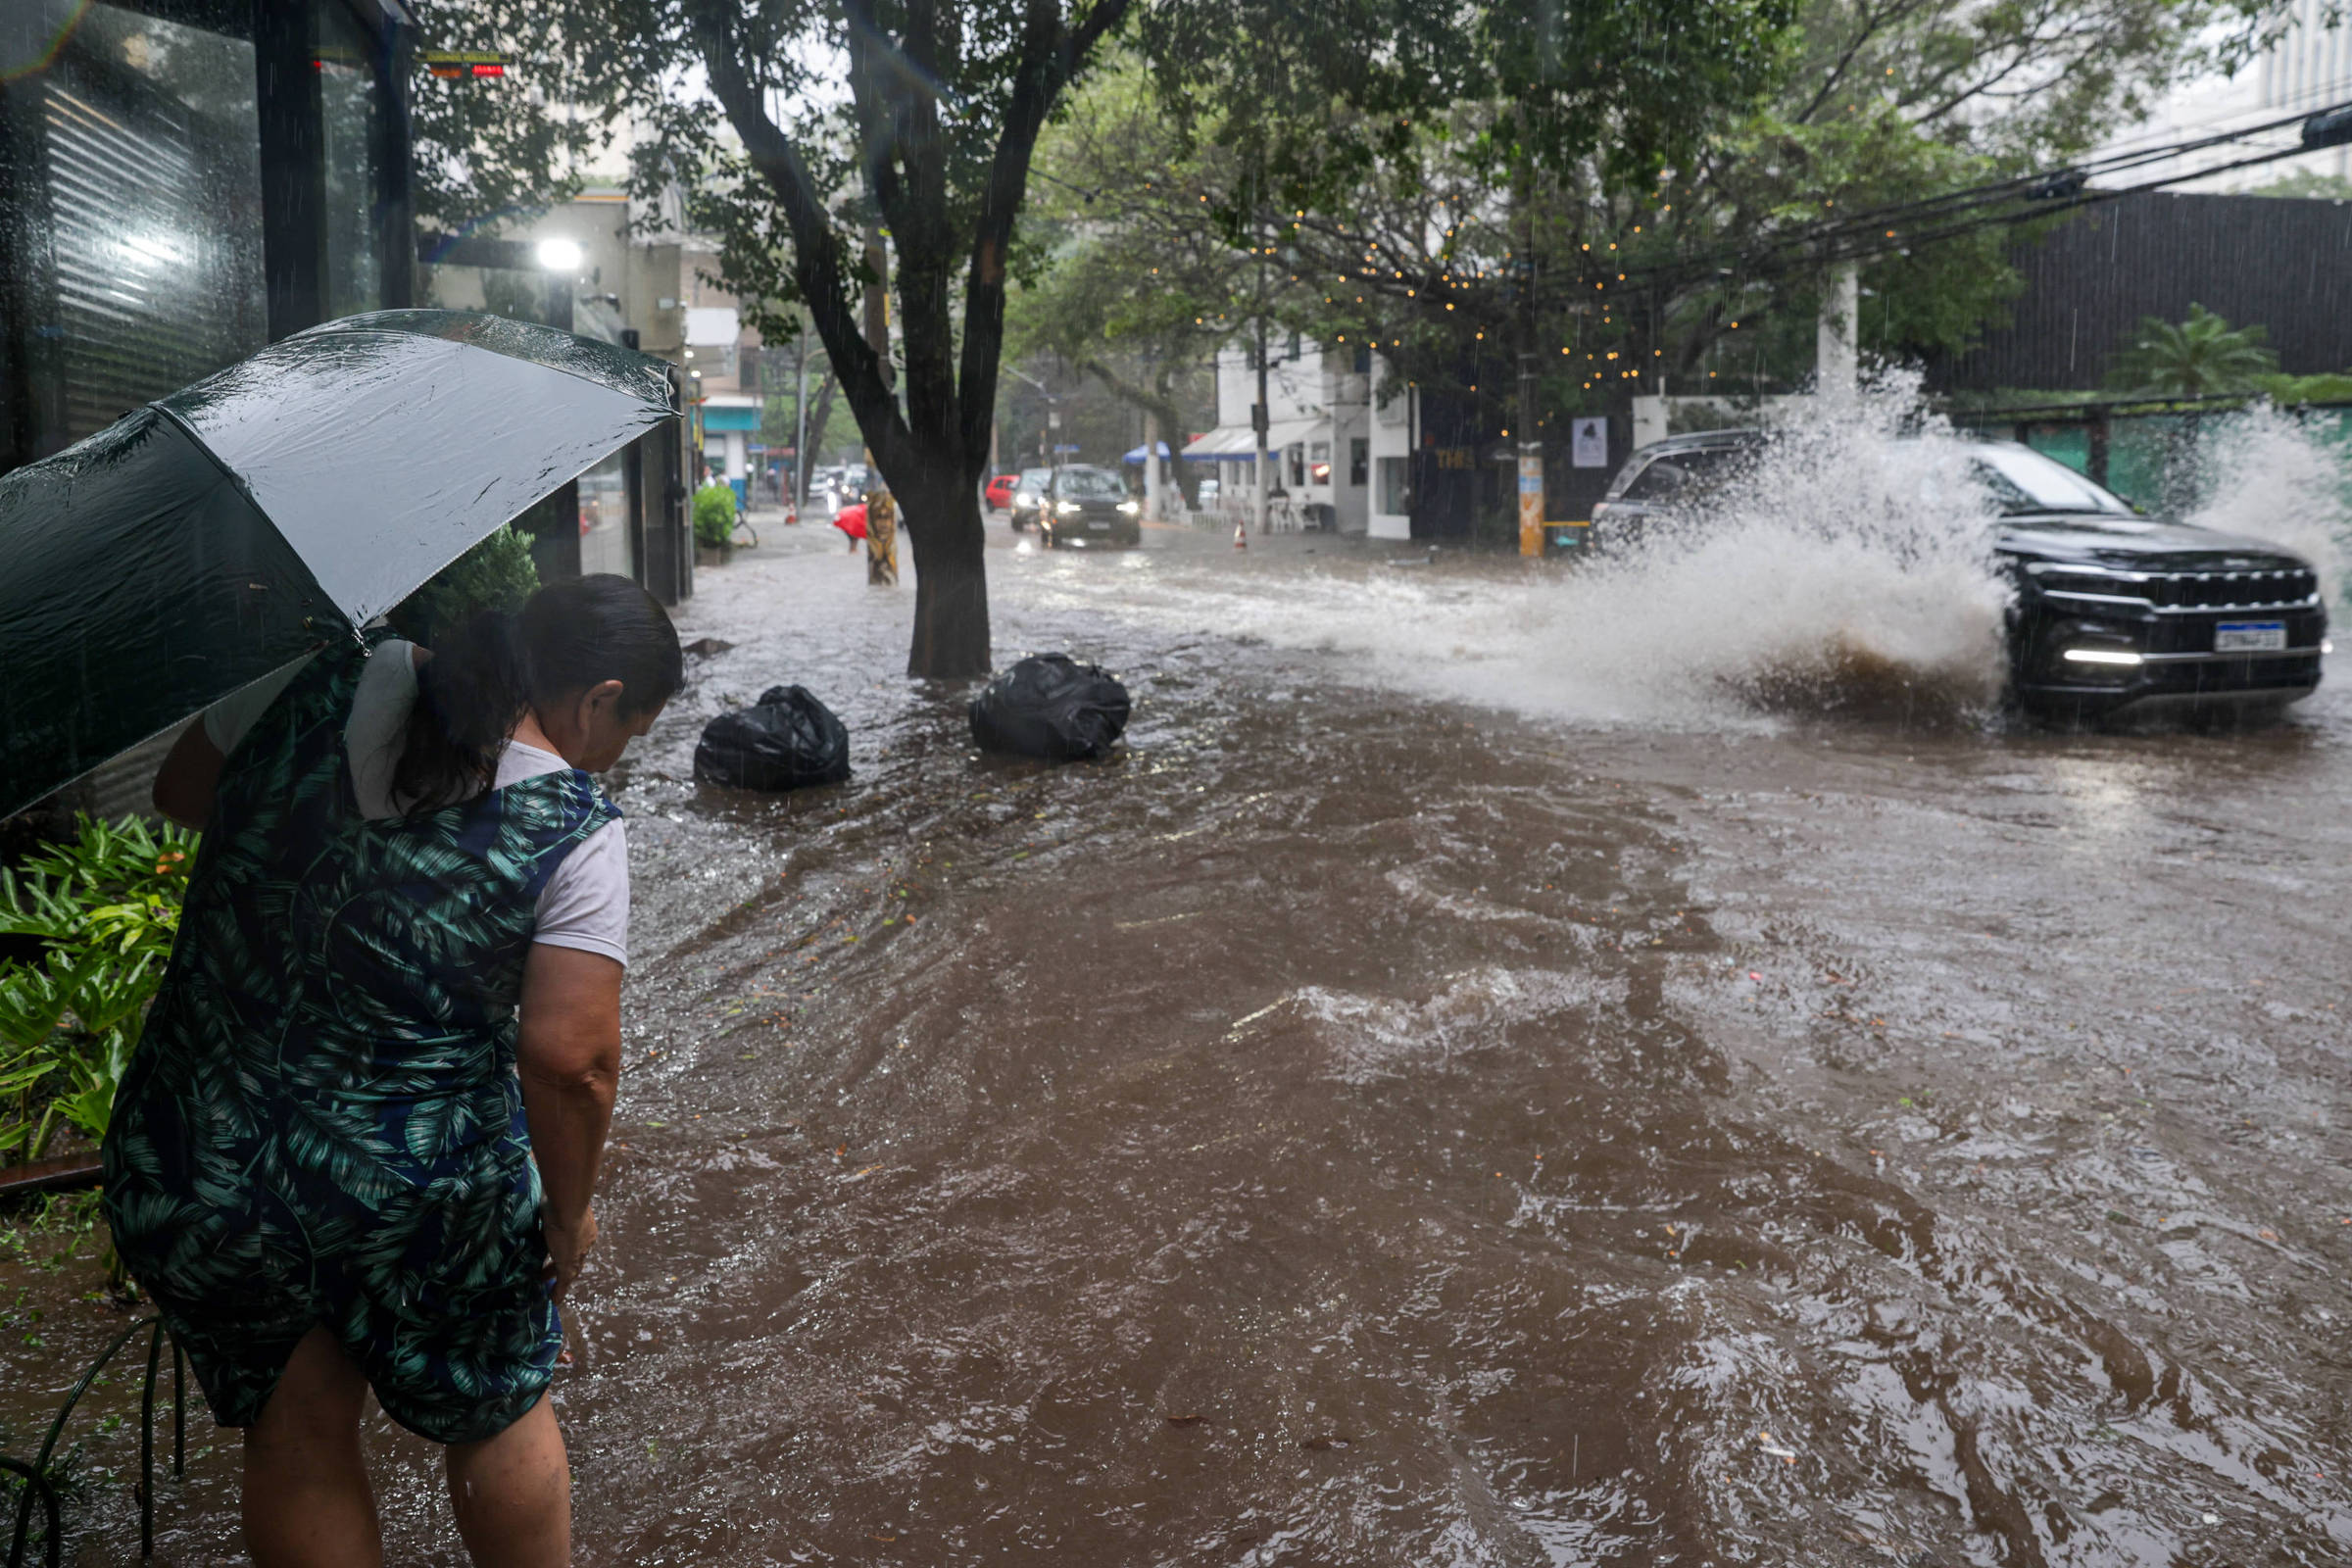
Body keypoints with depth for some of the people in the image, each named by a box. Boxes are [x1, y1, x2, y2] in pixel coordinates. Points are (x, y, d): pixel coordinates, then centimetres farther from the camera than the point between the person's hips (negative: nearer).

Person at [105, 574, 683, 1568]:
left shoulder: (311, 688, -5)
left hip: (184, 1175, 4)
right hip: (418, 1200, -4)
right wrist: (569, 1211, -5)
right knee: (497, 1419, 24)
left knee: (295, 1444, 25)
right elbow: (570, 1059, -20)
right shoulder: (575, 831, -17)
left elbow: (179, 795, 12)